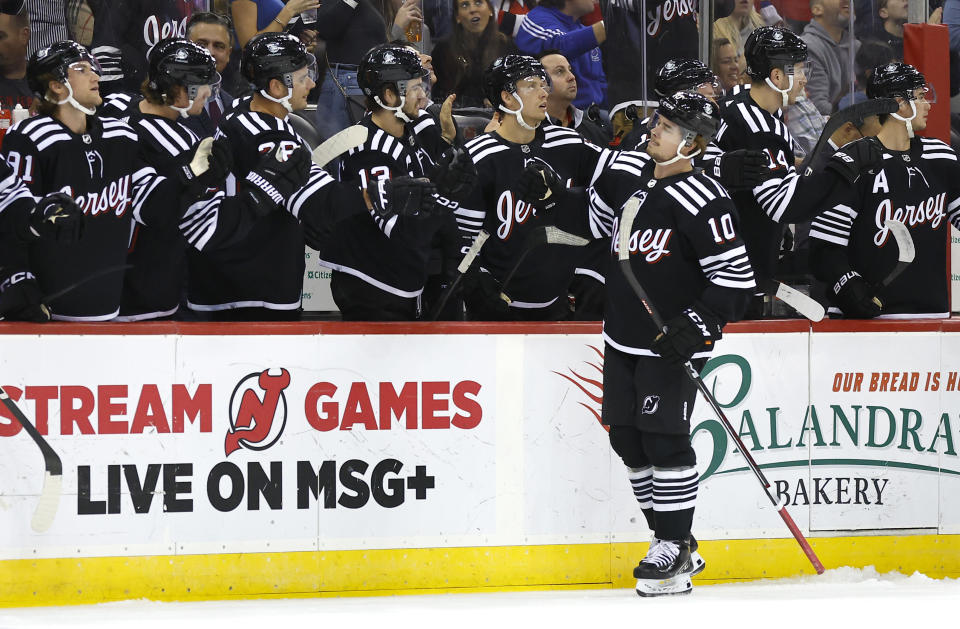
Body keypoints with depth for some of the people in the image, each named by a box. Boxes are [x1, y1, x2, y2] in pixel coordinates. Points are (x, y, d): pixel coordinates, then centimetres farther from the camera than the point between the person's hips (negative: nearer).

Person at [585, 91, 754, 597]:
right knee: (626, 438, 9)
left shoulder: (704, 203, -18)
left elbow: (735, 278, -18)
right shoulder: (625, 171, 3)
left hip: (671, 341, -8)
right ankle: (671, 542, 19)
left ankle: (675, 548, -2)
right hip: (622, 336, 8)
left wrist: (697, 324, -25)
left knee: (663, 437, -12)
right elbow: (599, 219, 25)